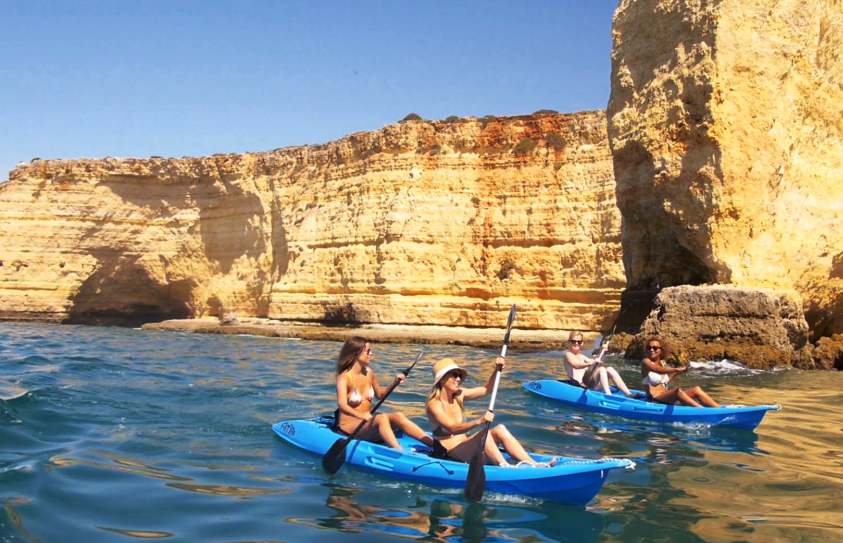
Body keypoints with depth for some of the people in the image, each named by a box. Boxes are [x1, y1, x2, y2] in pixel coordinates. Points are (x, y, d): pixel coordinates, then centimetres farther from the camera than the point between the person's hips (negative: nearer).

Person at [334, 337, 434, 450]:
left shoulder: (369, 373, 6)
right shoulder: (344, 377, -14)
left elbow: (380, 393, 24)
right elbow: (342, 405, -29)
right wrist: (362, 415, -46)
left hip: (367, 420, 6)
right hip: (349, 425, -6)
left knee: (399, 417, -18)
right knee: (382, 418, -32)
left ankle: (435, 445, -28)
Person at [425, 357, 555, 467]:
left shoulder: (458, 395, 8)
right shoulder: (434, 404, -16)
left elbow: (485, 389, 12)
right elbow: (452, 428, -29)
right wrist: (479, 421, -43)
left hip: (464, 446, 8)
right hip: (447, 453, -8)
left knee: (499, 429, -12)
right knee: (483, 434, -30)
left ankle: (532, 464, -22)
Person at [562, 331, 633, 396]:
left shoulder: (582, 356, 26)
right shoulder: (568, 354, -1)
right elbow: (576, 365, -23)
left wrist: (603, 351, 23)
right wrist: (591, 363, -39)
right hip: (580, 385, -8)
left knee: (610, 370, -9)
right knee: (601, 369, -25)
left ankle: (628, 394, -18)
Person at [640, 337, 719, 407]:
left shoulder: (662, 364, 18)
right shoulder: (645, 362, -4)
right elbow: (659, 370, -23)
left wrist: (675, 373, 12)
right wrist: (676, 369, -33)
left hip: (666, 397, 8)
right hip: (654, 399, -8)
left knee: (696, 390, -8)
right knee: (678, 391, -35)